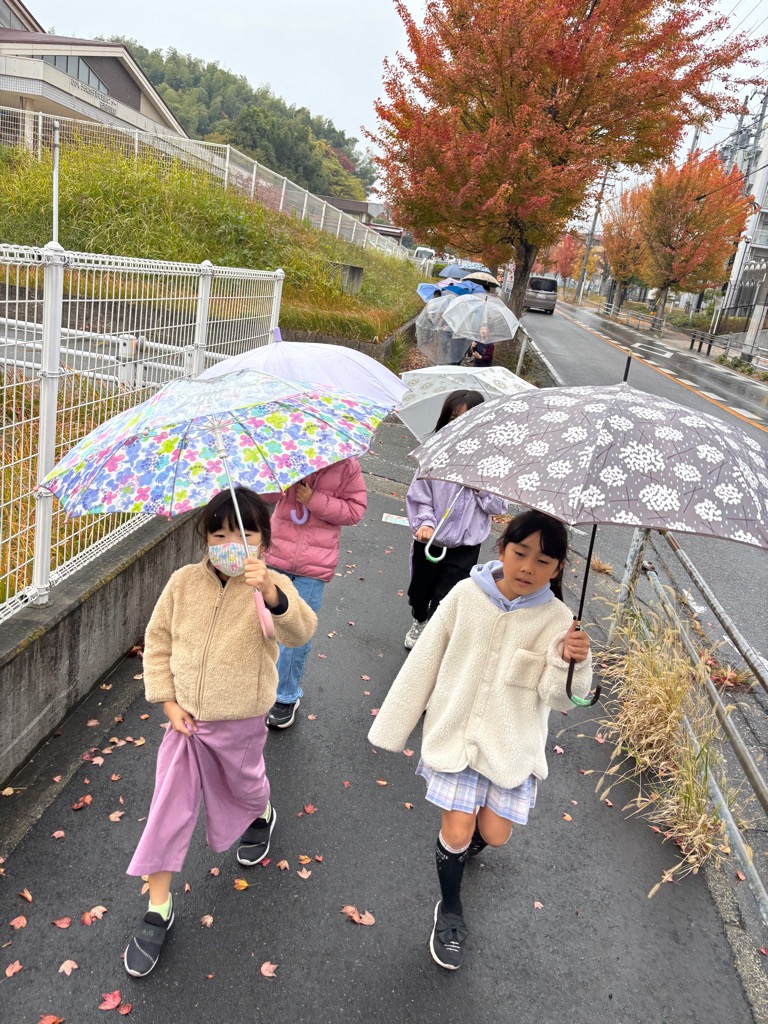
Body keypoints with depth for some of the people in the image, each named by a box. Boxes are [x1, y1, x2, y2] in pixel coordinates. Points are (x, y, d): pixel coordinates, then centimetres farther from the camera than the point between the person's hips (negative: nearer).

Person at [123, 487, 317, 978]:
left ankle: (261, 817, 61)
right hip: (185, 720, 2)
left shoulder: (272, 586, -17)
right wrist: (168, 701, -6)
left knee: (244, 787, 24)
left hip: (240, 723, -1)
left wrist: (271, 592, -55)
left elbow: (300, 631, -36)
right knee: (169, 808, 3)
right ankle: (158, 909, 20)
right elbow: (158, 639, 1)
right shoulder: (184, 582, -9)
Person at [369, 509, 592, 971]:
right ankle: (450, 909, 29)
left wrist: (571, 661, -35)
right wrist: (394, 725, 3)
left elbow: (560, 697, -13)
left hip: (512, 742, 1)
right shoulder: (466, 594, -12)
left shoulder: (556, 619, -12)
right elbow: (426, 660, -3)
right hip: (454, 731, -1)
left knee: (494, 834, 7)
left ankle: (466, 842, 46)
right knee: (457, 831, -2)